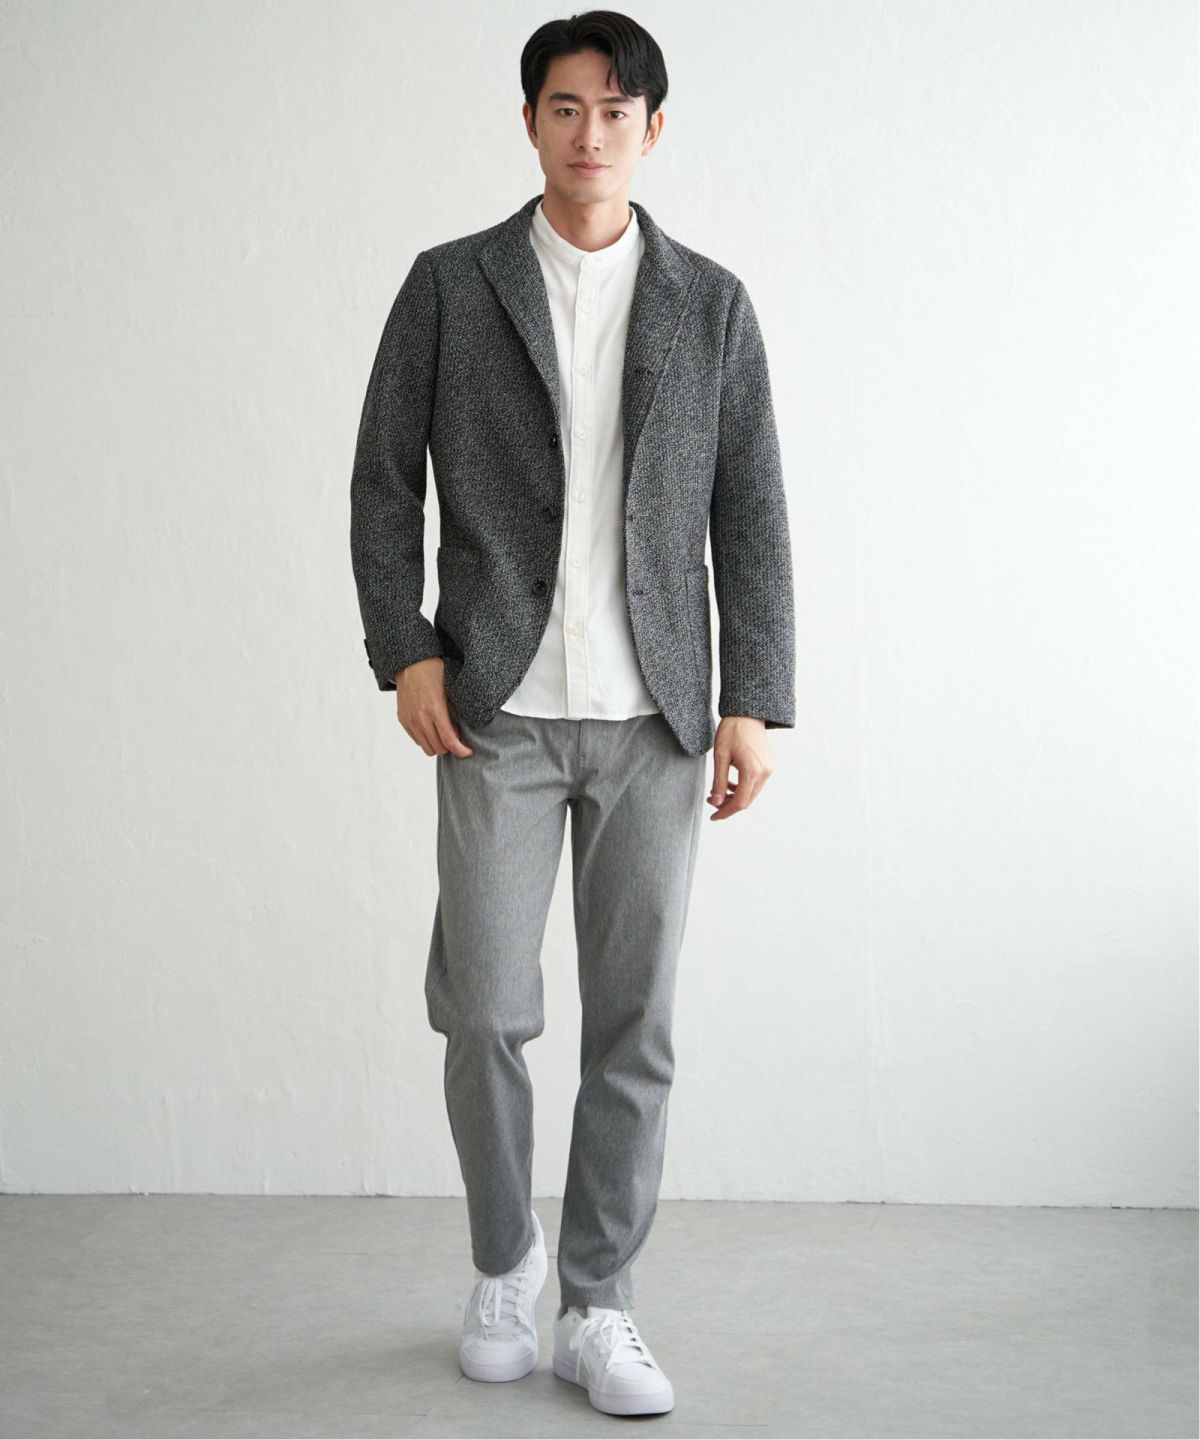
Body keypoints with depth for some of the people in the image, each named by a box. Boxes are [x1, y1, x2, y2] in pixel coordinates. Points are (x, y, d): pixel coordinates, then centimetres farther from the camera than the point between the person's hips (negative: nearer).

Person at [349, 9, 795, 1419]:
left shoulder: (710, 303, 8)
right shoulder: (450, 285, 6)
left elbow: (750, 512, 7)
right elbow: (383, 478, 6)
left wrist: (755, 702, 0)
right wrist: (404, 651, -5)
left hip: (655, 717, 1)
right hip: (499, 711, -1)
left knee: (634, 1021, 3)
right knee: (484, 1010, -1)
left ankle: (596, 1305, 16)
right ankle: (503, 1258, 24)